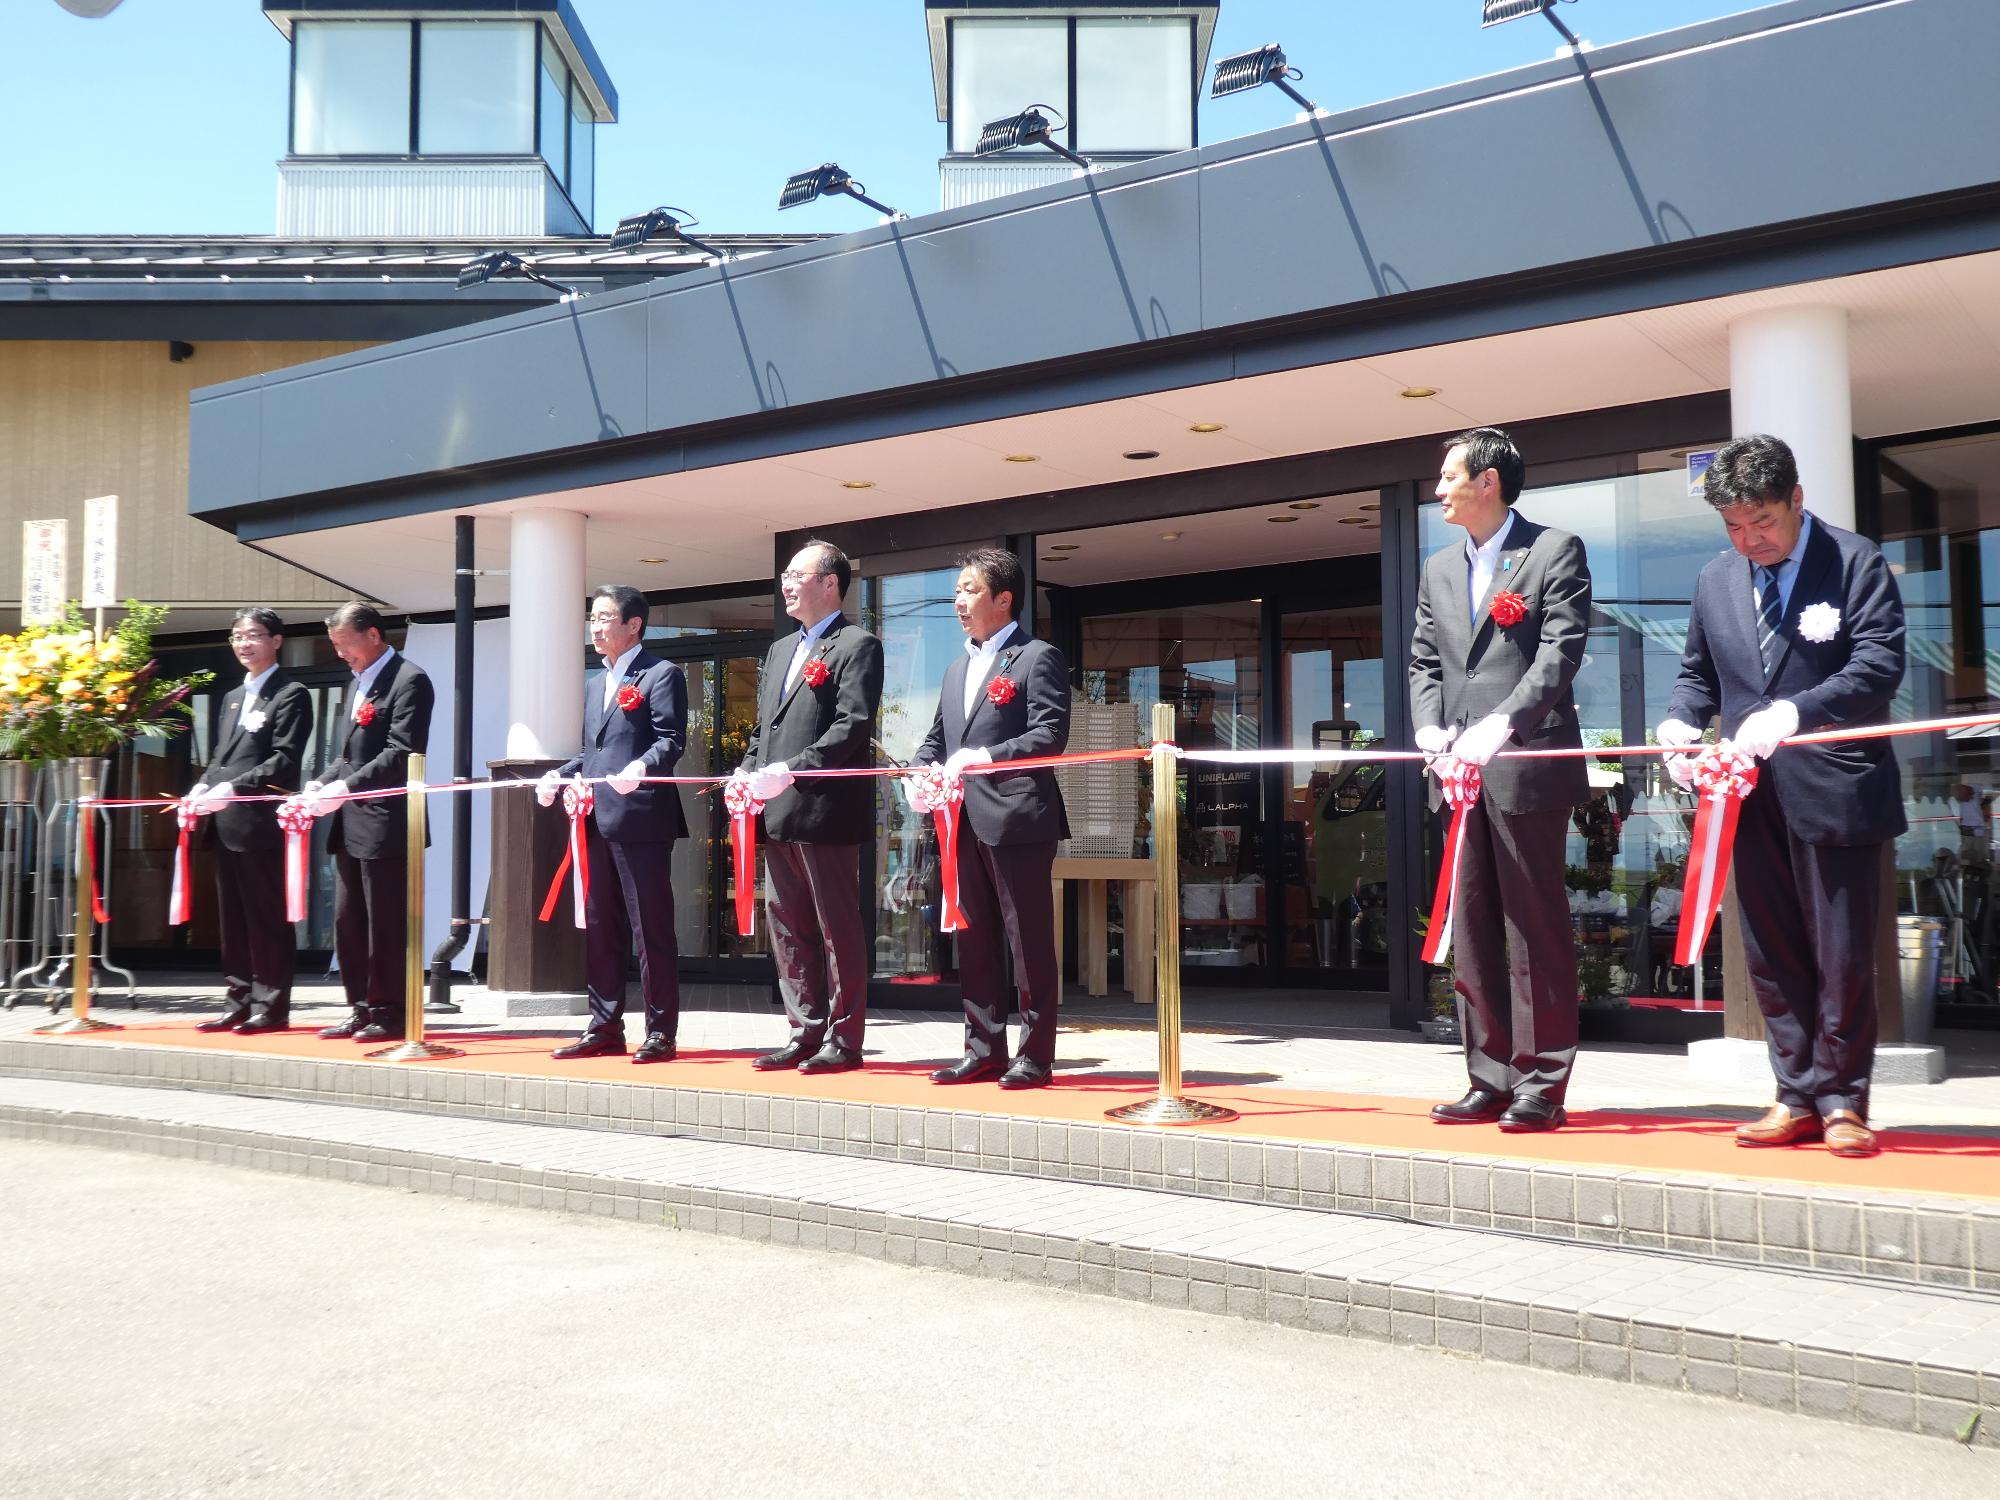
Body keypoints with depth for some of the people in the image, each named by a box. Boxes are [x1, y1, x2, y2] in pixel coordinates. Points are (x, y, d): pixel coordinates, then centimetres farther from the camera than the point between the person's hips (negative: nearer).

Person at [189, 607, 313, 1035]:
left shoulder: (291, 695, -4)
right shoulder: (233, 698, 22)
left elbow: (285, 760, -13)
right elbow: (219, 756, 22)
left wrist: (233, 789, -21)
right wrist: (203, 788, 2)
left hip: (262, 824, -8)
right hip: (226, 824, 8)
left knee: (268, 919, -3)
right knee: (232, 921, 11)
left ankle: (271, 1007, 2)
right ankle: (240, 1004, 17)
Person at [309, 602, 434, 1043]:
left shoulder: (409, 681, -9)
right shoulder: (356, 683, 20)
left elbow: (401, 753, -18)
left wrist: (348, 785, -22)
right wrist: (323, 783, 5)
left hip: (385, 824, -9)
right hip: (351, 824, 9)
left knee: (386, 924, -3)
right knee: (347, 922, 11)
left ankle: (390, 1013, 5)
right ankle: (362, 1010, 19)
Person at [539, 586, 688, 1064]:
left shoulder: (661, 675, -3)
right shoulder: (595, 688, 23)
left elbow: (670, 741, -13)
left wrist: (641, 768, -31)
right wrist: (558, 776, 8)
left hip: (641, 820, -8)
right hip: (597, 823, 8)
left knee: (652, 931, -4)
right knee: (600, 932, 11)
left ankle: (660, 1033, 1)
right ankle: (605, 1029, 19)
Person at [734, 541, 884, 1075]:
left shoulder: (858, 645, -4)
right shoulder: (781, 650, 22)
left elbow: (852, 726, -15)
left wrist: (793, 771, -22)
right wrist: (749, 773, 5)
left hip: (826, 810, -8)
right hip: (777, 813, 9)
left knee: (838, 930, -2)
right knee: (788, 930, 11)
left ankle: (843, 1041, 4)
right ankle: (806, 1033, 19)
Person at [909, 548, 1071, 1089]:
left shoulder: (1038, 658, -3)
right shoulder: (957, 668, 22)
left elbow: (1051, 735, -13)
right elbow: (937, 737, 22)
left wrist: (986, 759, -23)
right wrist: (916, 772, 1)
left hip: (1017, 819, -8)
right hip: (965, 822, 8)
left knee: (1029, 941, -2)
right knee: (975, 941, 11)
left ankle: (1035, 1056, 4)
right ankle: (985, 1049, 19)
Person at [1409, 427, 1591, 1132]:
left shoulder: (1555, 551, 1)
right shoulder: (1438, 569, 20)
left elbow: (1561, 651, -9)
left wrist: (1501, 724, -20)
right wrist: (1429, 728, -1)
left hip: (1527, 764, -6)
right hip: (1461, 772, 6)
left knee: (1536, 926, -3)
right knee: (1471, 929, 7)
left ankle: (1542, 1083, 3)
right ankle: (1490, 1079, 14)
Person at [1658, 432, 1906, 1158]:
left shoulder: (1855, 562, -5)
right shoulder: (1715, 580, 11)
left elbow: (1879, 666, -15)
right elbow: (1698, 673, 18)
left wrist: (1793, 712, -28)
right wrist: (1680, 721, -4)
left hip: (1833, 790, -5)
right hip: (1754, 795, 5)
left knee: (1842, 954, 1)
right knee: (1772, 954, 9)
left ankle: (1840, 1100, 12)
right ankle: (1798, 1098, 18)